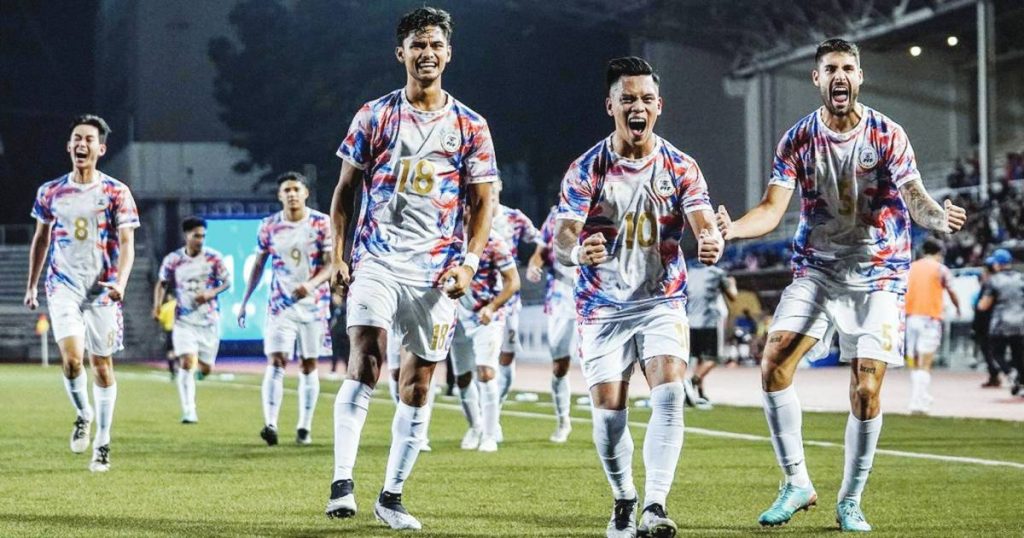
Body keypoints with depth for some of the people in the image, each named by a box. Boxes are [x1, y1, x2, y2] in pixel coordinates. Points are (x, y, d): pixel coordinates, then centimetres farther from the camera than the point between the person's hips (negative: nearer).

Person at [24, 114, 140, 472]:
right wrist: (31, 286, 16)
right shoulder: (50, 192, 5)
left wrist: (120, 282, -24)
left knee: (102, 365, 3)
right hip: (64, 286, 1)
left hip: (102, 291, -1)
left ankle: (102, 444, 14)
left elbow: (127, 243, -7)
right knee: (71, 358, -17)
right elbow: (41, 239, 17)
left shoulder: (117, 193, -3)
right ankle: (82, 415, 11)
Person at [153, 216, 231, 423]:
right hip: (184, 320, -2)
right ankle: (189, 412, -16)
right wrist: (157, 305, -5)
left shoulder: (214, 258, -4)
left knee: (205, 368, 8)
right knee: (188, 362, -18)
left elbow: (227, 282, 2)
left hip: (209, 320, 2)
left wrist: (211, 293, -16)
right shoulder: (172, 260, -4)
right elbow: (162, 283, 11)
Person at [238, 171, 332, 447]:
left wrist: (311, 284, -26)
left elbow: (330, 264, -7)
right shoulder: (269, 226, 2)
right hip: (281, 306, 0)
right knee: (276, 362, -13)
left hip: (314, 305, 0)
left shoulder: (322, 223, -4)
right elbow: (258, 264, 11)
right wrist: (245, 302, 10)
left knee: (309, 366, 5)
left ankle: (304, 427, 13)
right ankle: (270, 424, -23)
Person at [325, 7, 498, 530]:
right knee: (366, 360, -21)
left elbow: (482, 202, 7)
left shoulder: (470, 127, 6)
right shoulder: (374, 116, 5)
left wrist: (469, 261, -7)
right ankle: (342, 482, -22)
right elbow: (345, 188, 9)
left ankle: (391, 496, 15)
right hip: (377, 260, -2)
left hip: (437, 268, 2)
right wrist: (336, 255, 0)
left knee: (417, 385, 5)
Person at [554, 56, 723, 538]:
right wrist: (577, 251, -38)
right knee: (608, 412, -6)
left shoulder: (680, 168, -1)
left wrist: (712, 242, -38)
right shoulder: (586, 170, -4)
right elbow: (560, 243, -12)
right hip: (603, 309, 0)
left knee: (669, 396, -20)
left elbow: (704, 225, -12)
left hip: (662, 304, 0)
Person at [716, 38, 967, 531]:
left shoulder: (887, 135, -6)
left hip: (878, 274, -2)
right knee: (774, 363, -16)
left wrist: (938, 217, -38)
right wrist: (732, 228, -28)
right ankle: (796, 484, -2)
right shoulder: (797, 139, -2)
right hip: (816, 269, 2)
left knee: (866, 391, -8)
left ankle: (850, 502, 9)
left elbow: (915, 198, -14)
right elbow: (772, 210, -7)